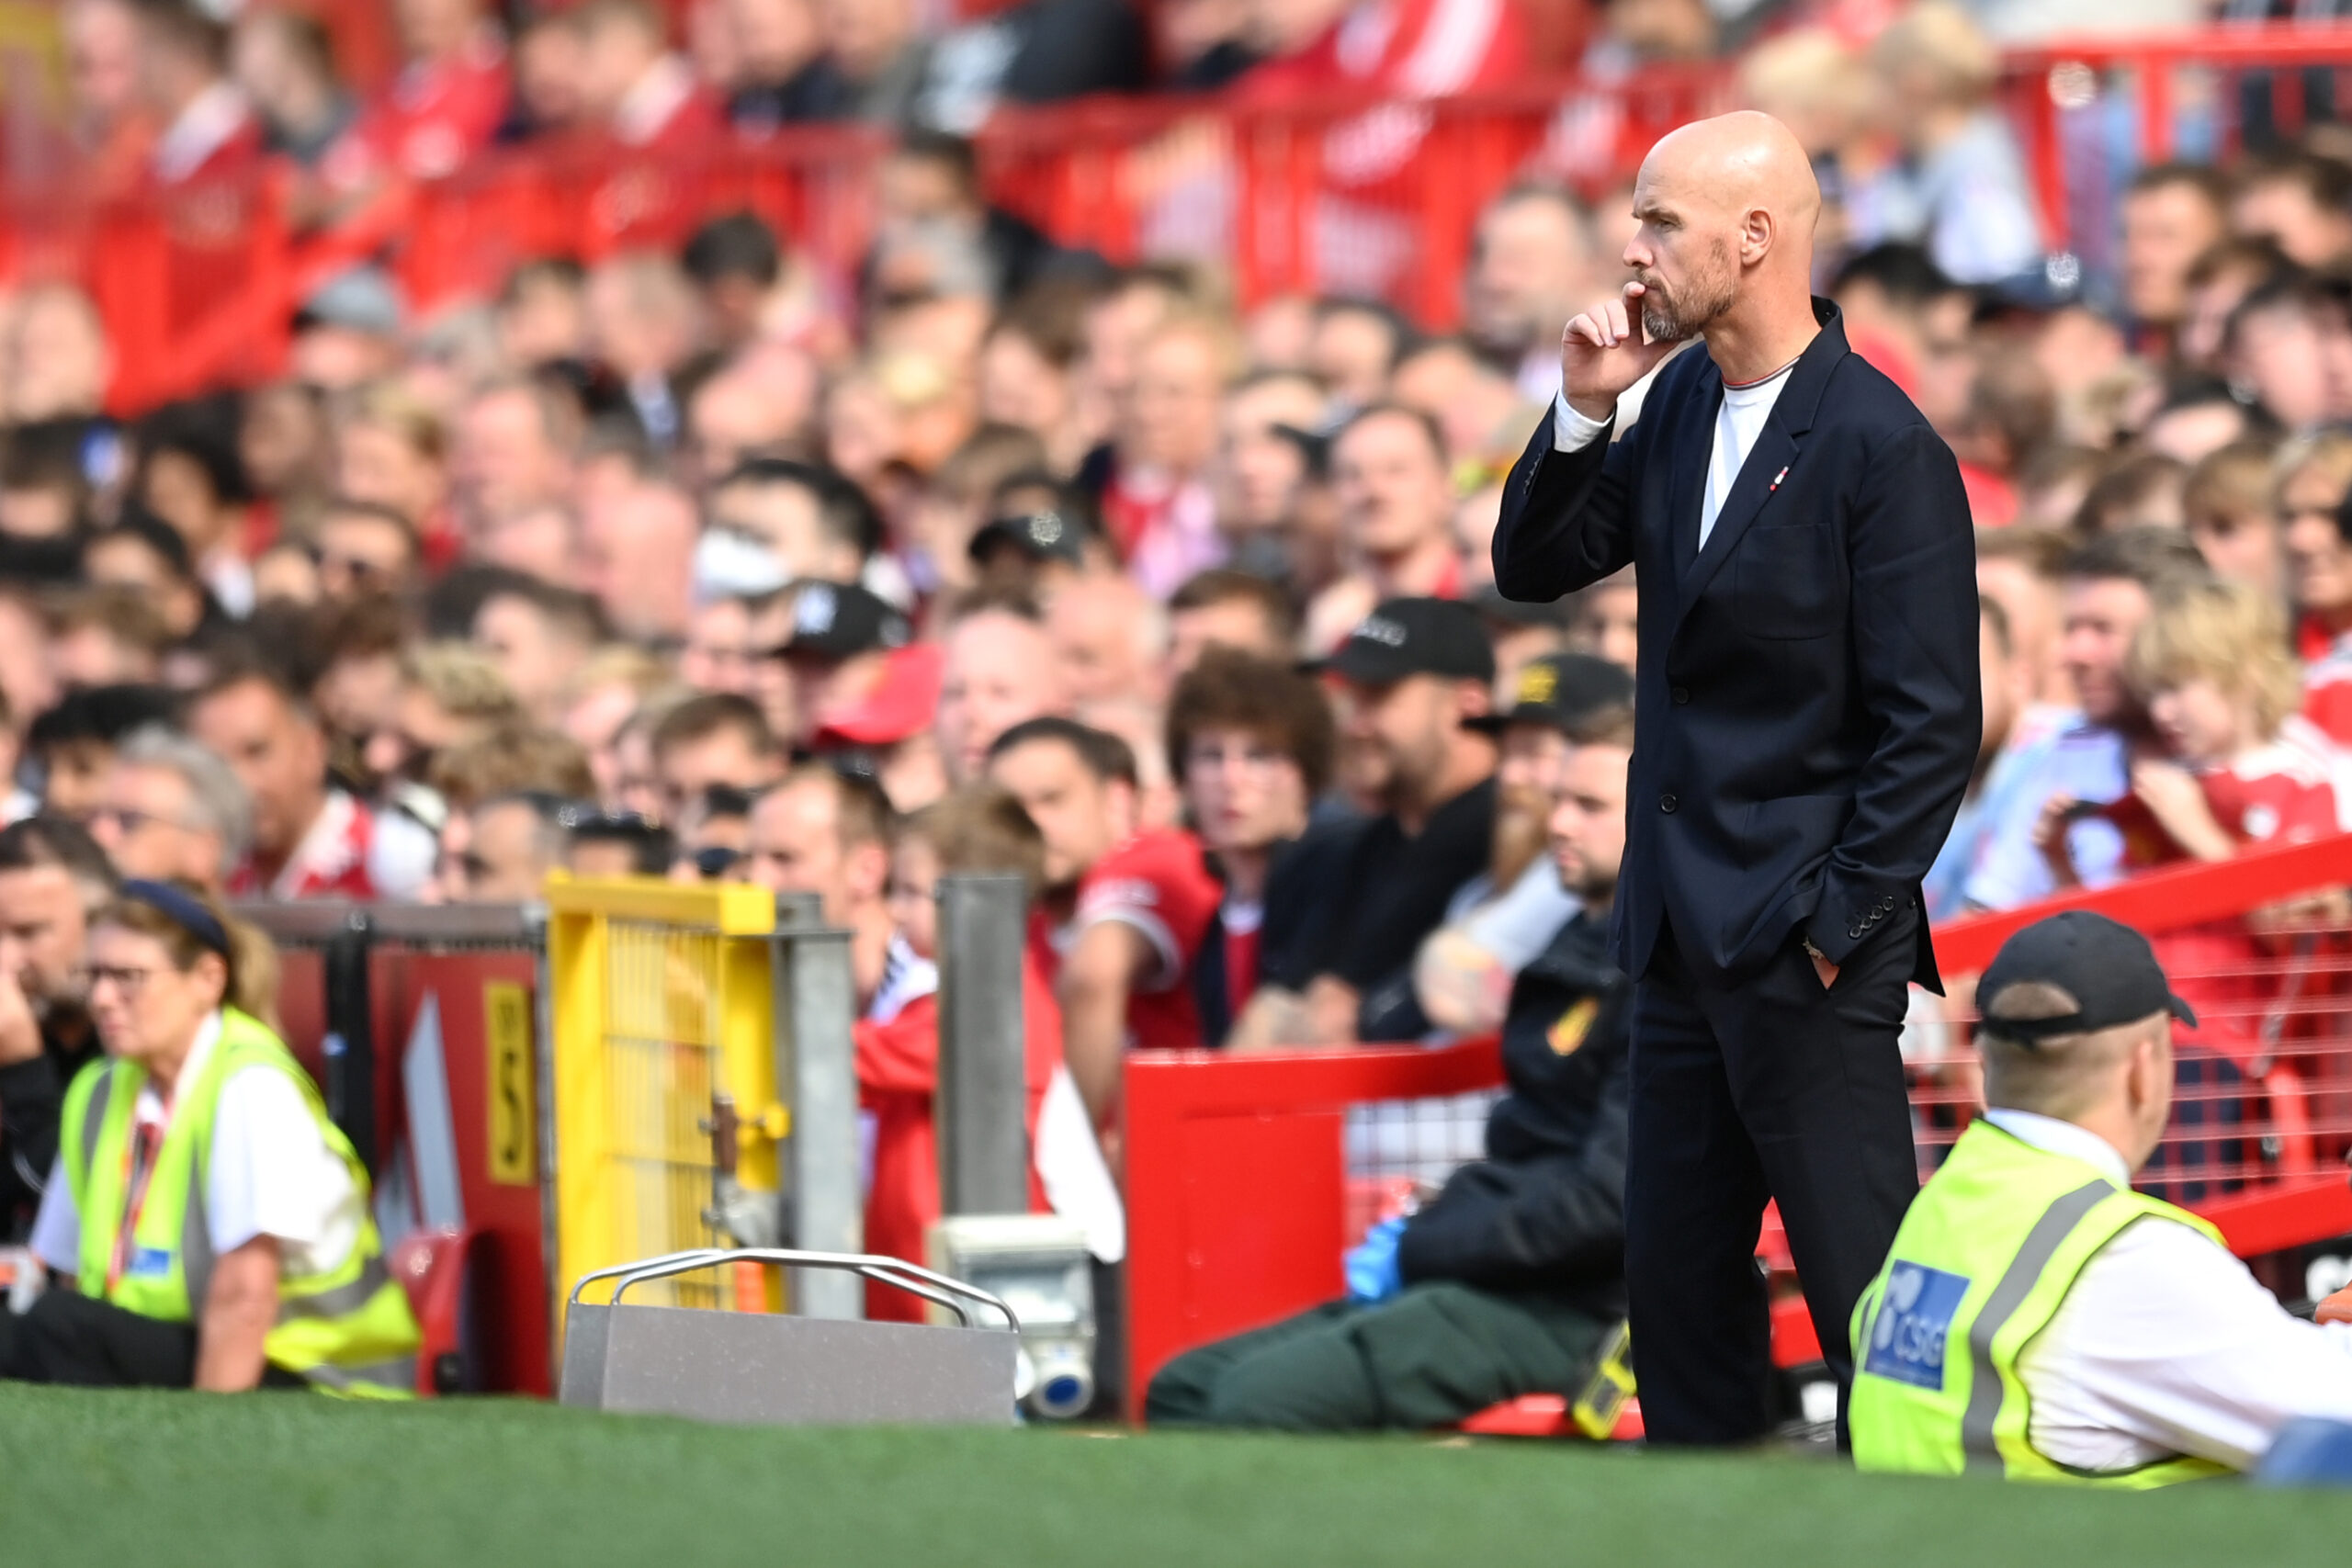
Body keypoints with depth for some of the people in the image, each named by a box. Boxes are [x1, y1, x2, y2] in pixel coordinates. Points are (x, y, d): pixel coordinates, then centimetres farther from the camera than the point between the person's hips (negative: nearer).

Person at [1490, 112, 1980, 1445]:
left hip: (1802, 948, -8)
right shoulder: (1681, 405, 8)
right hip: (1685, 934, 8)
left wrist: (1834, 925, -15)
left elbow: (1934, 724, -15)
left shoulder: (1881, 446, -15)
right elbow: (1533, 570, 13)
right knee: (1678, 1281, 13)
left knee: (1866, 1292, -5)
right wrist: (1586, 410, -2)